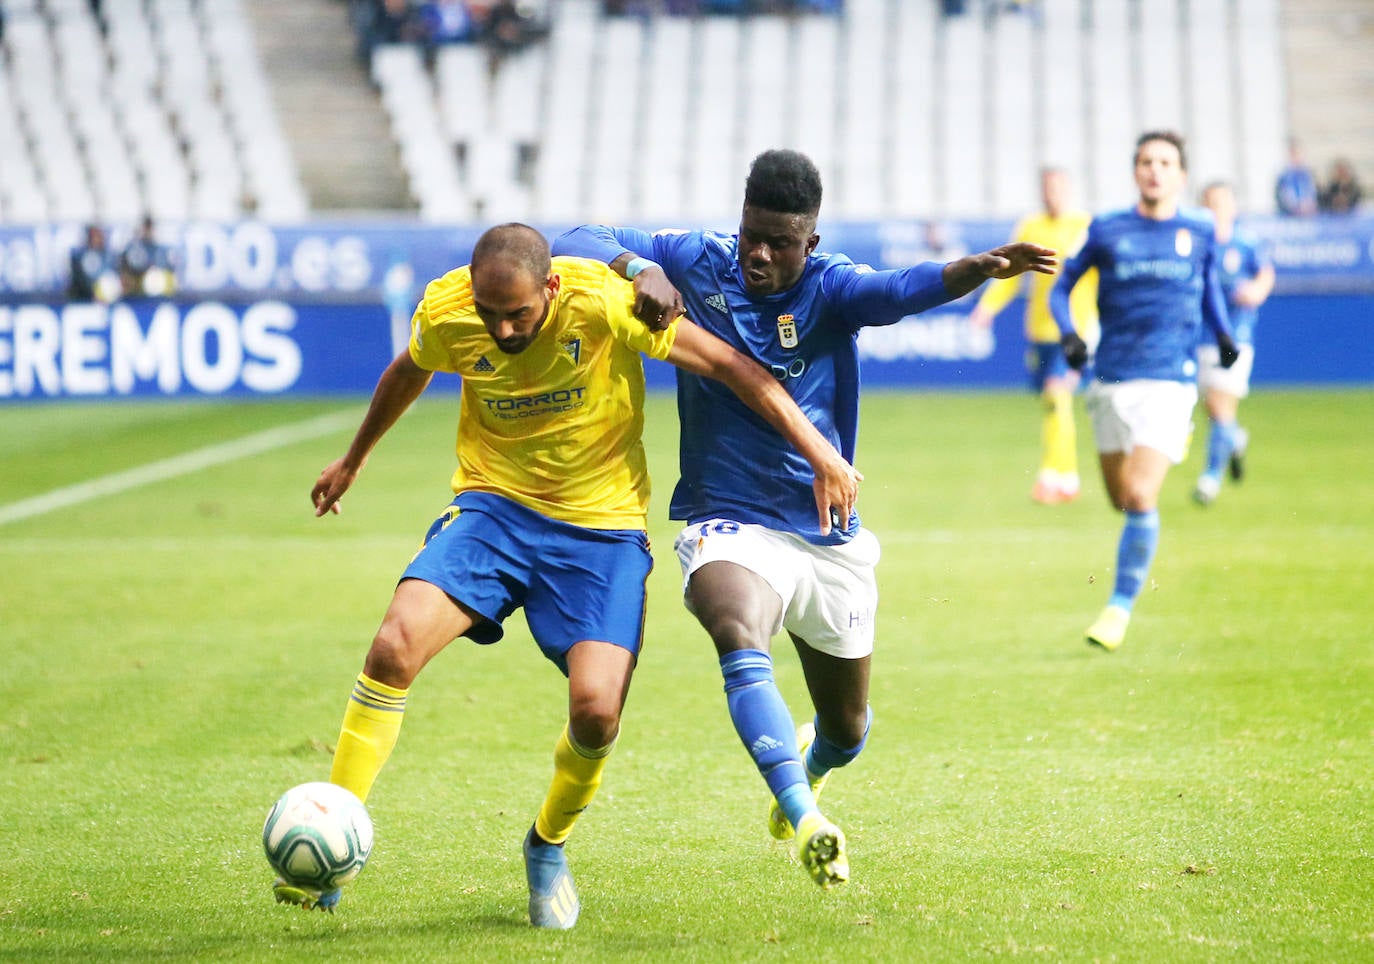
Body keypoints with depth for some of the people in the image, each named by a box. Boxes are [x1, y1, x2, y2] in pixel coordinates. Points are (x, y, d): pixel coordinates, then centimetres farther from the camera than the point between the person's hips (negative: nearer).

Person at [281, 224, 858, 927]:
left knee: (596, 709, -19)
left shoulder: (604, 301, -22)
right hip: (492, 505, 2)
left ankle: (547, 847, 15)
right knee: (396, 643, -24)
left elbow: (729, 365, -13)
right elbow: (409, 373, 14)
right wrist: (354, 458, 29)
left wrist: (819, 453, -16)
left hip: (601, 525, -1)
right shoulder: (444, 313, -12)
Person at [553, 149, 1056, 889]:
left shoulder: (829, 288, -10)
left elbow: (899, 292, -31)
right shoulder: (695, 262, -5)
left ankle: (806, 764, 55)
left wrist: (980, 269, -52)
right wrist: (637, 268, -24)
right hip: (728, 525, -1)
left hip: (828, 538, 2)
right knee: (739, 635, -36)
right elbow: (575, 243, -3)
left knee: (847, 731, 17)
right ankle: (804, 821, -47)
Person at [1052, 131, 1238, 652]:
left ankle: (1121, 607, -5)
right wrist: (1068, 335, -6)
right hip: (1112, 381, 2)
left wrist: (1223, 335, 9)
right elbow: (1061, 286, 11)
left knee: (1140, 498, -15)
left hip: (1170, 380, -2)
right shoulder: (1107, 231, 4)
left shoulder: (1200, 232, 6)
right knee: (1121, 500, 8)